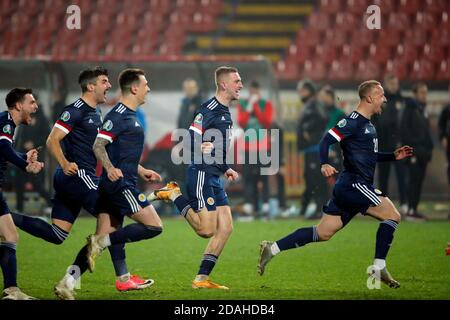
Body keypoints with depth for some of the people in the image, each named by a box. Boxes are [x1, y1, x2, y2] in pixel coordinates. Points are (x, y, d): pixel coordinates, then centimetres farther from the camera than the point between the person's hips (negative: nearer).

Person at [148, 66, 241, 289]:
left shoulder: (225, 112, 17)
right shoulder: (209, 109, -13)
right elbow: (189, 138, -19)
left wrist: (226, 169, 24)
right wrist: (201, 148, -34)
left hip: (214, 177, 10)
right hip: (201, 175, -10)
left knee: (226, 228, 3)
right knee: (207, 229, -14)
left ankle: (201, 279, 6)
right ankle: (173, 194, 3)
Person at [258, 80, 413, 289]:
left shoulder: (368, 125, 20)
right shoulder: (353, 121, -11)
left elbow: (370, 155, 32)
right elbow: (327, 140, -20)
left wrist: (394, 156, 22)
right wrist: (325, 164, -35)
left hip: (346, 189, 10)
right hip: (353, 184, -10)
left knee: (322, 233, 8)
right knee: (392, 215, -9)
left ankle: (272, 249, 8)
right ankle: (379, 268, -8)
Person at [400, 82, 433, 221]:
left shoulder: (423, 109, 18)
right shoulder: (410, 108, -6)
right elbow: (404, 129, -12)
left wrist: (429, 148, 11)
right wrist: (411, 146, -17)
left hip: (423, 151, 8)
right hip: (414, 151, -8)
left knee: (419, 181, 7)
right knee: (414, 180, -10)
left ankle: (414, 209, 10)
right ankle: (411, 210, -9)